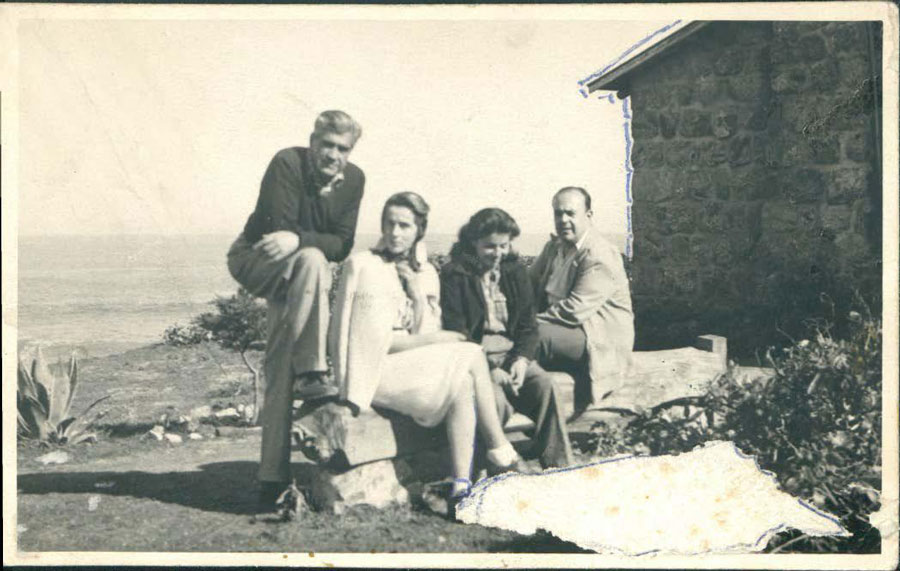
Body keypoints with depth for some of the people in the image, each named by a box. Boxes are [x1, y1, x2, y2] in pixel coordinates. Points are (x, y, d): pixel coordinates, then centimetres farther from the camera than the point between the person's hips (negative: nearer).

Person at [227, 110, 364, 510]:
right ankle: (311, 373, -38)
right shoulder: (288, 163, -18)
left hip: (293, 276, 5)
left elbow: (343, 246, -11)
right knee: (312, 260, -37)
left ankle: (273, 477, -3)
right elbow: (283, 229, -24)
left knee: (279, 375, -4)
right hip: (253, 260, -5)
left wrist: (299, 238, -26)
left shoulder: (354, 180, -3)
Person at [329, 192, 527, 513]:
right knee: (472, 357, -18)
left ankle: (461, 487, -27)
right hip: (372, 371, -6)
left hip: (413, 367, 6)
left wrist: (419, 297, -10)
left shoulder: (426, 274, 12)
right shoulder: (363, 266, -5)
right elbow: (372, 340, -10)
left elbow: (425, 335, 5)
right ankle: (503, 457, -10)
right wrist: (436, 340, -9)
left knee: (463, 385, -24)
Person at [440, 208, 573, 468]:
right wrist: (489, 370, -19)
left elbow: (528, 325, 11)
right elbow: (455, 332, -9)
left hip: (512, 352, 4)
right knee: (495, 398, -33)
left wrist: (522, 359, -10)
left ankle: (558, 464, -20)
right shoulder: (454, 275, -3)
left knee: (545, 384, -25)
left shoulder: (515, 270, 13)